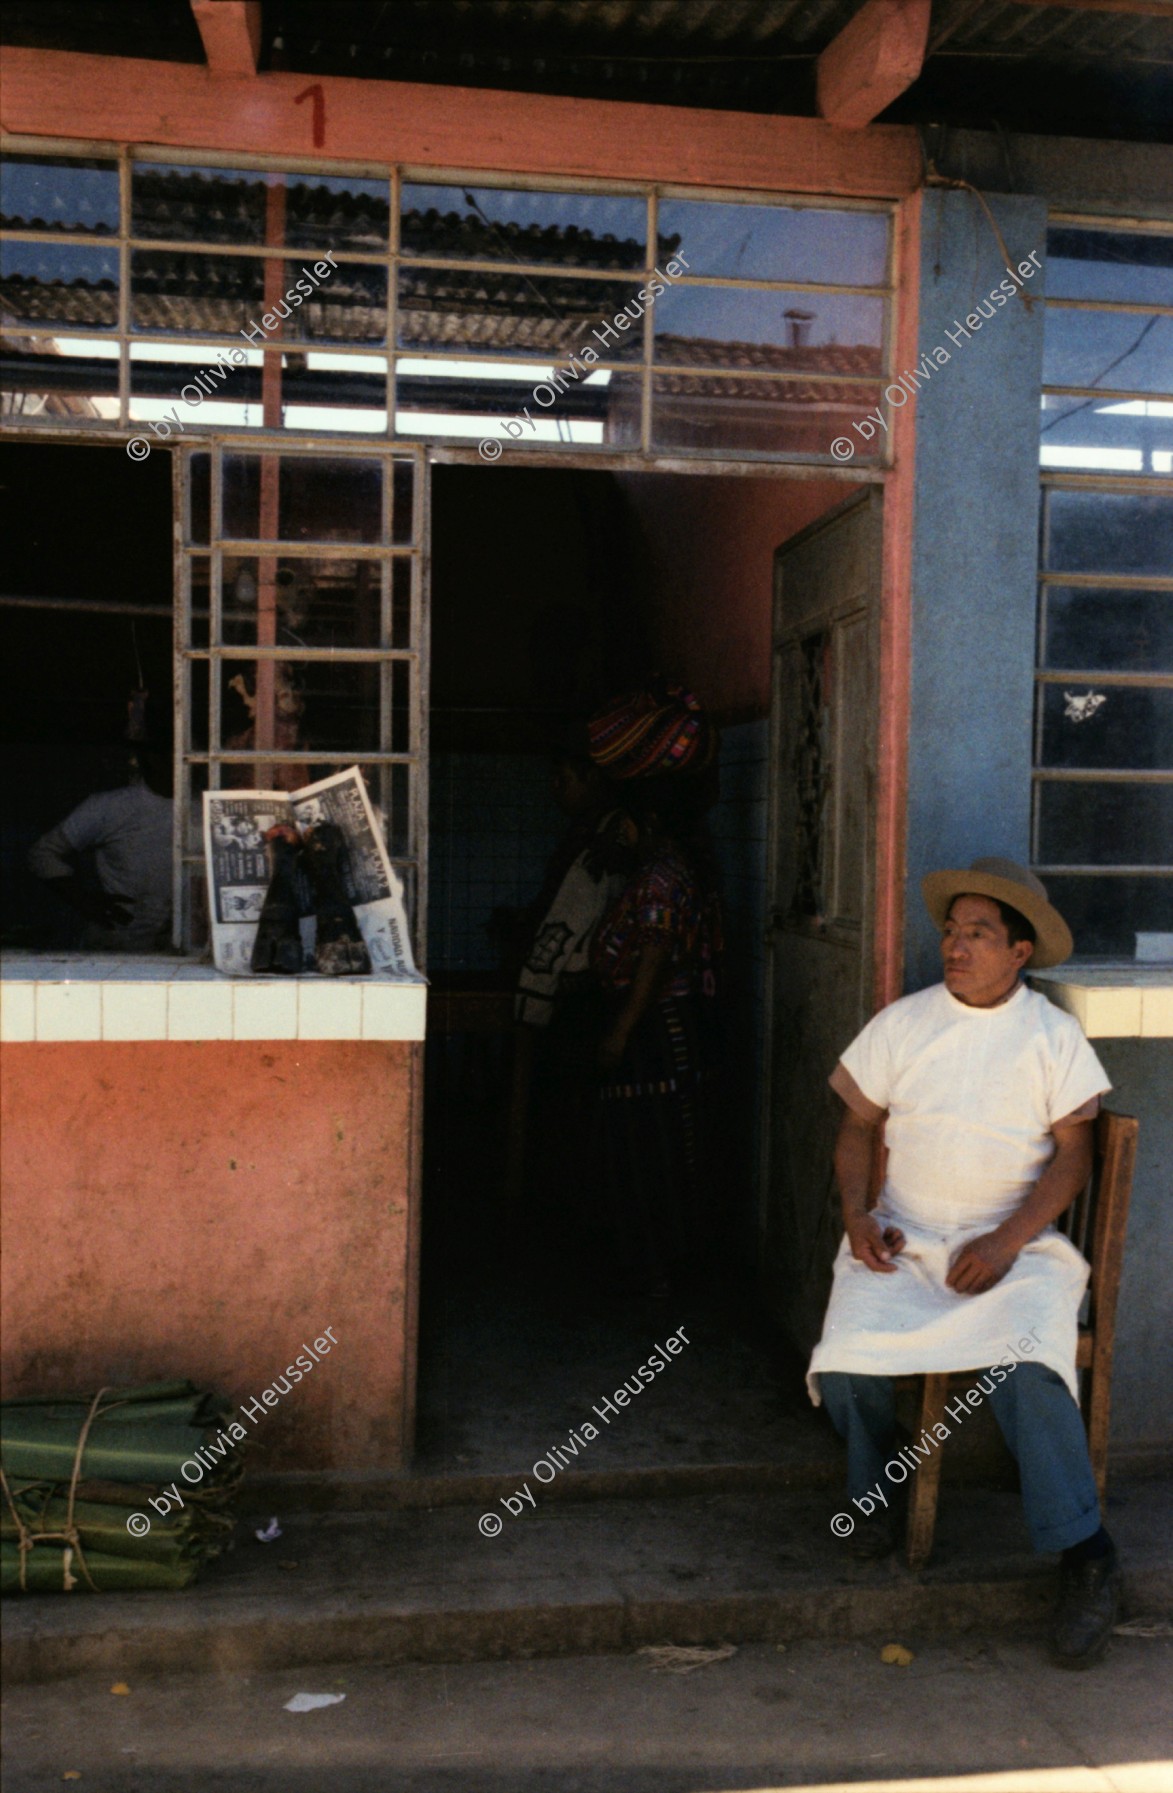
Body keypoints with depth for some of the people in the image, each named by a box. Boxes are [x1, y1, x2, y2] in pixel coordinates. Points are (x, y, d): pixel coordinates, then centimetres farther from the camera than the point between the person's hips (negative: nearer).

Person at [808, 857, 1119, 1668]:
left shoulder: (1053, 1035, 2)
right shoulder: (902, 1023, 6)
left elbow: (1073, 1153, -2)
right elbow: (858, 1126, 11)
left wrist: (1007, 1242, -15)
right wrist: (856, 1215, -5)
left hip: (1017, 1245, -2)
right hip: (904, 1238, 2)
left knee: (1026, 1366, -30)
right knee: (845, 1362, -22)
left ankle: (1087, 1556, -13)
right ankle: (877, 1486, 10)